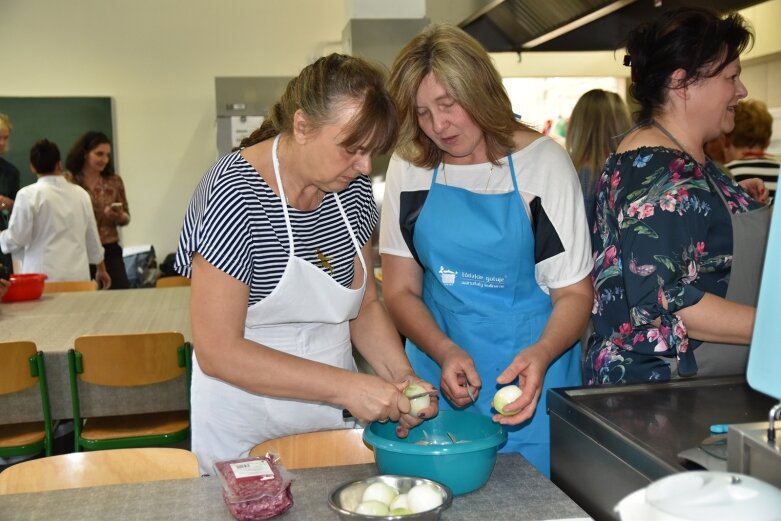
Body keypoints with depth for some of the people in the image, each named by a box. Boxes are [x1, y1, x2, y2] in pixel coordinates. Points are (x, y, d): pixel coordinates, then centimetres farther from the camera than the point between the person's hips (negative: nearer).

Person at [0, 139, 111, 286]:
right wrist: (101, 270, 28)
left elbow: (15, 241, -5)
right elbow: (92, 237, 15)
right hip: (78, 275, 4)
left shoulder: (28, 195, -5)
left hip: (44, 276, -4)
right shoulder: (80, 193, 7)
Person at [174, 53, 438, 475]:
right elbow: (217, 351, -23)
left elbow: (365, 304, 6)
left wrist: (400, 375, -11)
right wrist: (347, 386, -27)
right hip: (246, 426, -6)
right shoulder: (234, 194, -23)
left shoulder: (352, 188, -3)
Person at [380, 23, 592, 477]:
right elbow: (400, 290, 2)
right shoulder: (409, 168, -1)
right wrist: (446, 353, -16)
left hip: (530, 373, -2)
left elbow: (574, 292, -5)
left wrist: (541, 354, -25)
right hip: (438, 361, 2)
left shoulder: (543, 161, -8)